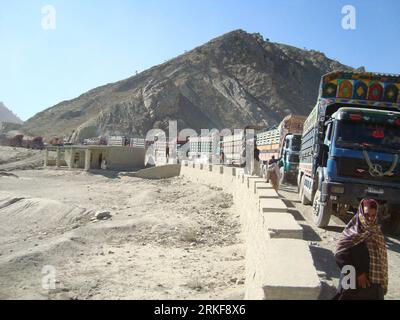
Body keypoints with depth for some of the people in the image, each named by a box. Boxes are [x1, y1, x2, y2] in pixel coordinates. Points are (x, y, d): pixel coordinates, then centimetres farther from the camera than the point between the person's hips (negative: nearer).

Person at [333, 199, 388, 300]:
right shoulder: (352, 232, -11)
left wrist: (382, 283, 7)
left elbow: (381, 260, 11)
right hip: (353, 281, -5)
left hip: (374, 282, 5)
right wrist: (358, 273, -19)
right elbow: (340, 255, -19)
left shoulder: (378, 234, 5)